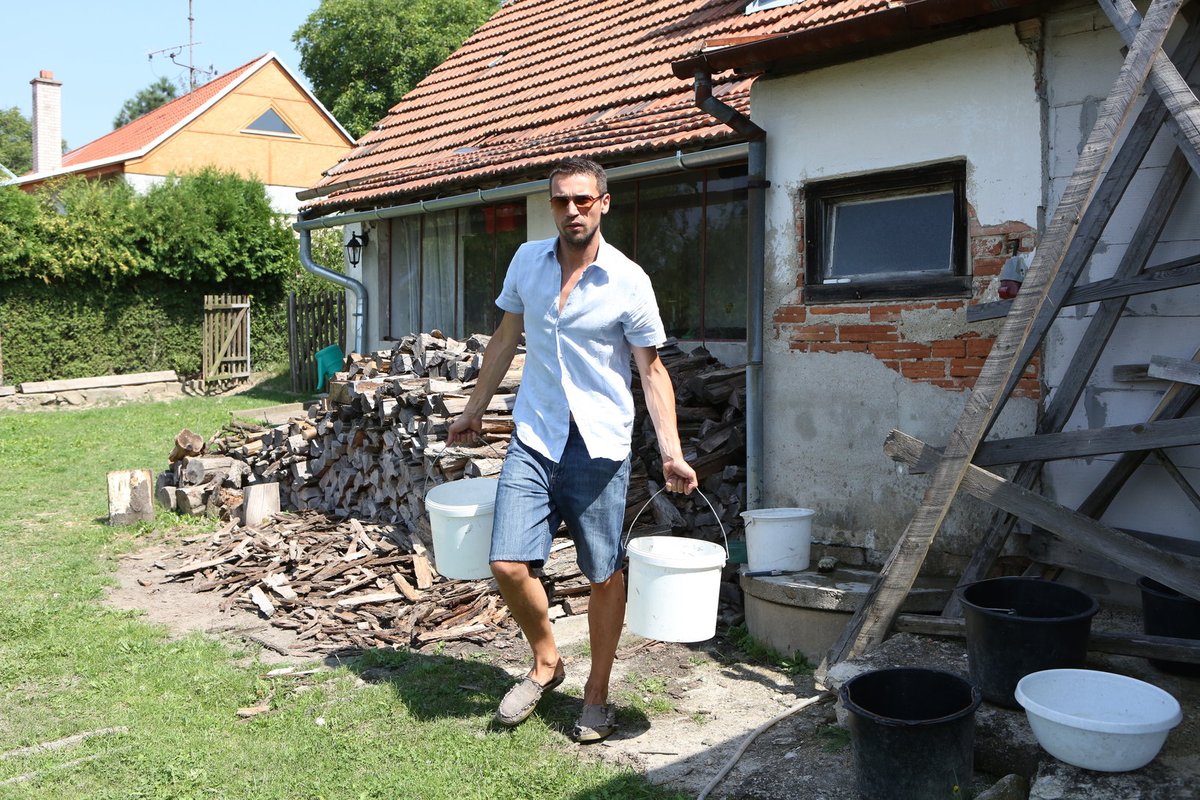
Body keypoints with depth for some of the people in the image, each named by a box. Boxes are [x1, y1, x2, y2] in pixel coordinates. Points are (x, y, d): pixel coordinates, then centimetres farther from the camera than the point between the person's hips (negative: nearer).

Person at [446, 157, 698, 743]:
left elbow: (652, 370, -5)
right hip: (534, 437, 3)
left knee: (604, 574, 6)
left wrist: (672, 452, -15)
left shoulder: (628, 281, -7)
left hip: (599, 445, -3)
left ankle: (597, 695, 26)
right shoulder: (526, 261, 5)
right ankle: (545, 662, 23)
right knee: (508, 564, -5)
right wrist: (474, 410, 21)